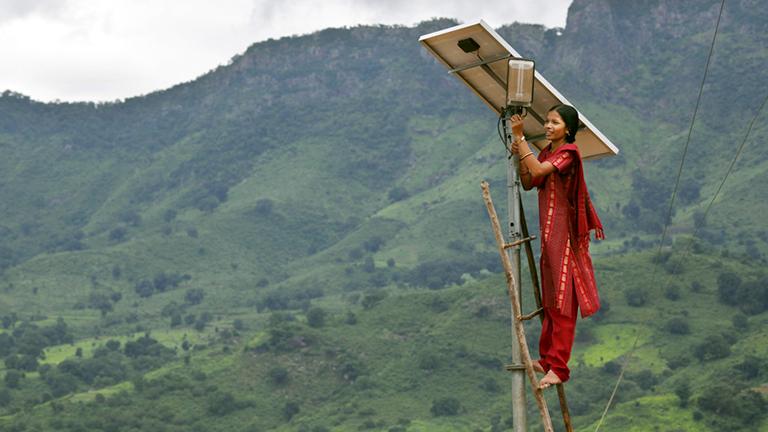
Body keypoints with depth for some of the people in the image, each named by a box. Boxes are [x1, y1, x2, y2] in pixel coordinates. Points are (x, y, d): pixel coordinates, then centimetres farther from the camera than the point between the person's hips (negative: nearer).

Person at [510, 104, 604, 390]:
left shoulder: (568, 152, -12)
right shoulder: (547, 152, 14)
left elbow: (539, 171, -27)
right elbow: (528, 183, 9)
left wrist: (520, 137, -24)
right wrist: (519, 157, -4)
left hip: (563, 231, -9)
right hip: (548, 230, 9)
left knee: (562, 299, -9)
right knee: (550, 298, 14)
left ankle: (558, 367, -10)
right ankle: (548, 359, 22)